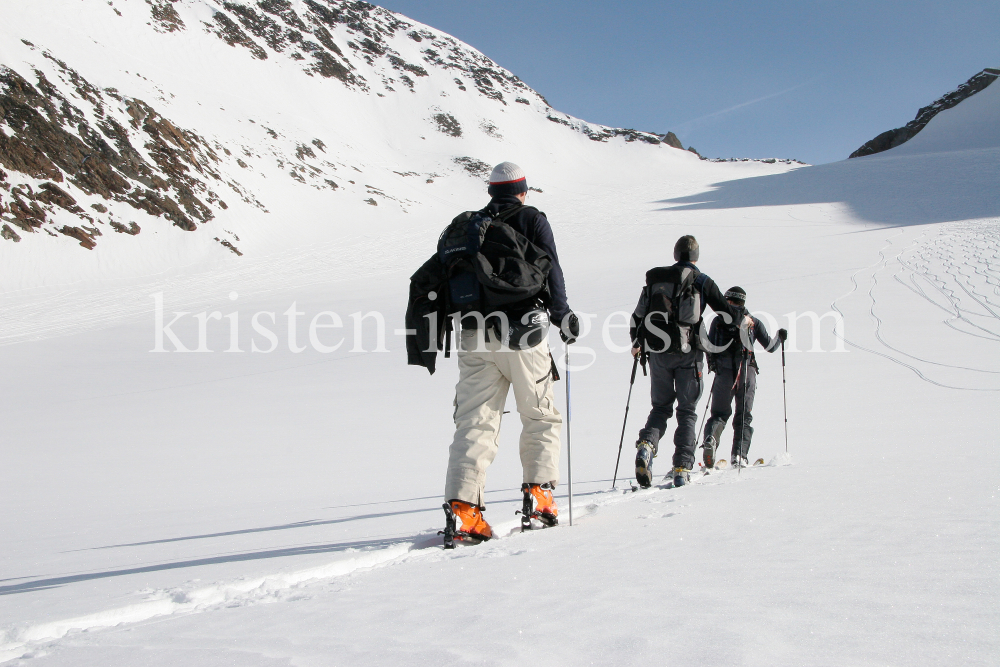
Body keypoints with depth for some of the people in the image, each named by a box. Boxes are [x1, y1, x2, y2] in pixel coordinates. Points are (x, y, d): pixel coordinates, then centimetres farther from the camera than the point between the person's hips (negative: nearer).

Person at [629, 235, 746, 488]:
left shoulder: (654, 278, 10)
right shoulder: (701, 281, 1)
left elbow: (638, 314, 13)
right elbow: (727, 312, 2)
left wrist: (636, 343, 30)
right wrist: (744, 318, 25)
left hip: (657, 353, 3)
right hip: (688, 353, -3)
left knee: (660, 407, 15)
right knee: (687, 410, 6)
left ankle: (647, 444, -14)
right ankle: (682, 468, -3)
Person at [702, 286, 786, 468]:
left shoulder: (718, 320, 5)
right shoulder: (753, 322, 6)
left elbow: (710, 347, -3)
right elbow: (769, 346, 8)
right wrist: (780, 337, 26)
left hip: (723, 373, 0)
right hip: (746, 373, 0)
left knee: (719, 414, 10)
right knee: (743, 416, 9)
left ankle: (710, 438, -21)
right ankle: (739, 455, -5)